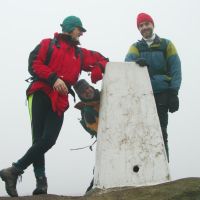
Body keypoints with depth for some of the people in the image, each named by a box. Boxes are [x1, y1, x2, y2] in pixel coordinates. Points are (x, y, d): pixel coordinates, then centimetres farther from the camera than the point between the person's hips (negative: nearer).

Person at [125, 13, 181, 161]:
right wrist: (137, 62, -31)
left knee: (160, 131, -5)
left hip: (162, 93, -2)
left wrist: (174, 93, -8)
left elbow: (176, 69, 2)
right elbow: (128, 62, -7)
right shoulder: (136, 47, 13)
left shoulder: (166, 44, 8)